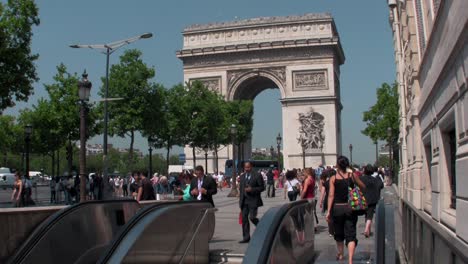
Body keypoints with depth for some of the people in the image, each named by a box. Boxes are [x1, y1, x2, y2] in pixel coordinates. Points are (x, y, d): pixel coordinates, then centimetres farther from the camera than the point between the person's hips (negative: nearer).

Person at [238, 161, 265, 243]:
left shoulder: (257, 176, -4)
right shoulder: (242, 176, 13)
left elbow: (262, 187, -5)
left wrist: (252, 189, -18)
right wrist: (240, 200, 13)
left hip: (253, 200, -5)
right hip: (244, 201, 5)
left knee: (252, 217, -11)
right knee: (244, 218, 3)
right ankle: (246, 237, 9)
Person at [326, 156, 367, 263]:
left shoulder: (333, 178, -5)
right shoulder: (352, 176, -3)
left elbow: (331, 195, -9)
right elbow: (363, 187, 9)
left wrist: (329, 211, -7)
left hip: (337, 208, 0)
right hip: (350, 207, 0)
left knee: (339, 233, 20)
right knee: (350, 235, -1)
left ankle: (340, 254, 40)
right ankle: (350, 260, -15)